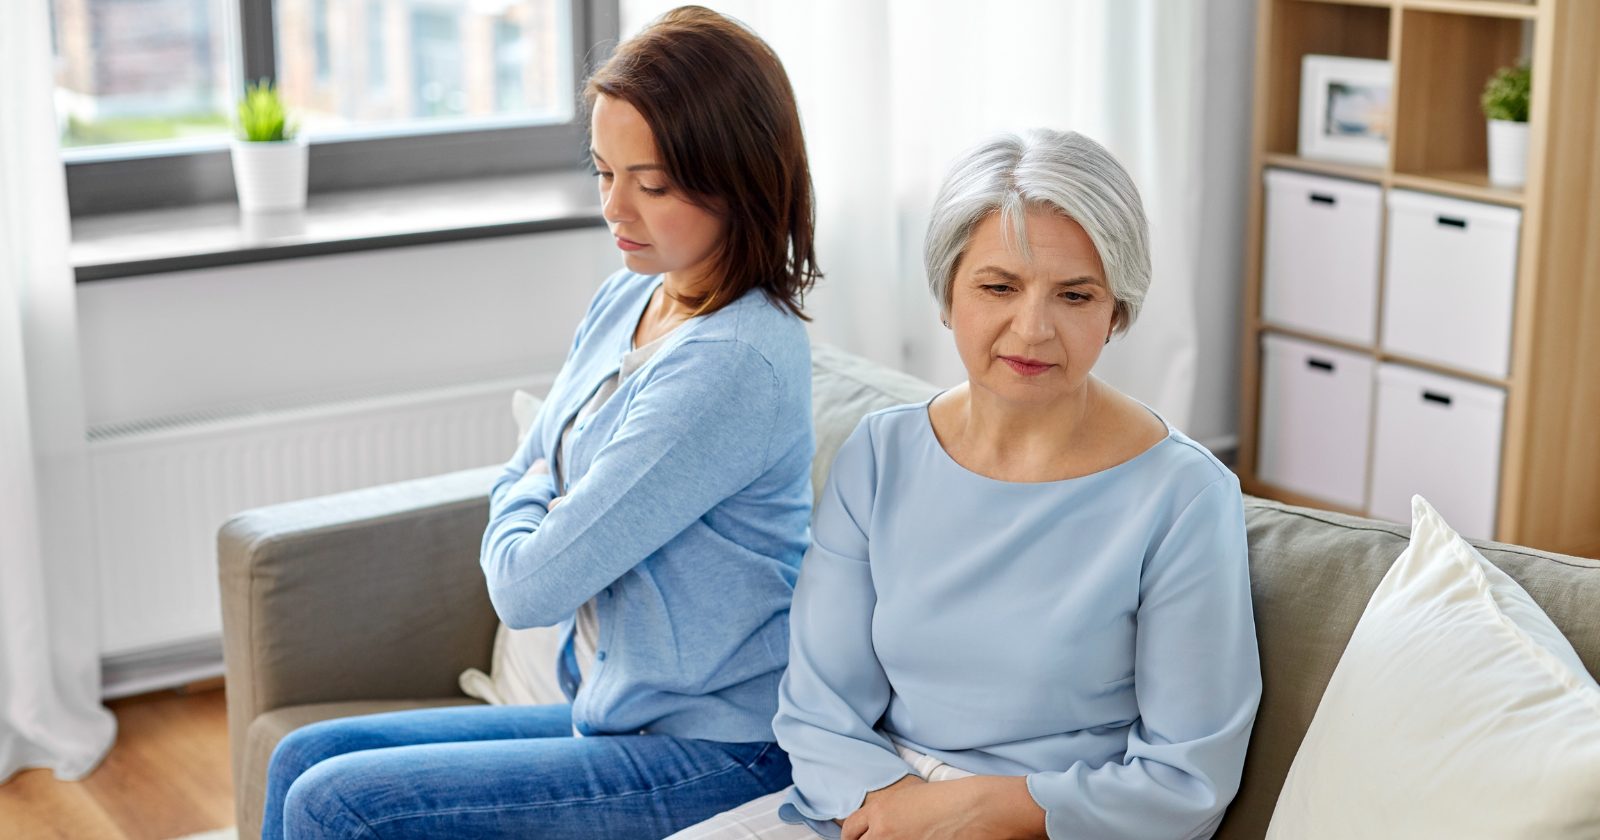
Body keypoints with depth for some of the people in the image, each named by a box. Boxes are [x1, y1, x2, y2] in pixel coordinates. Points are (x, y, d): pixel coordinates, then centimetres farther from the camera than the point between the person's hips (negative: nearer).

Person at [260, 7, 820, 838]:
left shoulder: (733, 362, -25)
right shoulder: (624, 300, 5)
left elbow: (529, 583, -21)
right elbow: (514, 489, 13)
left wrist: (528, 507, 0)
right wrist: (541, 511, -8)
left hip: (712, 756, -9)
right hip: (613, 708, 9)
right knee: (303, 760, 10)